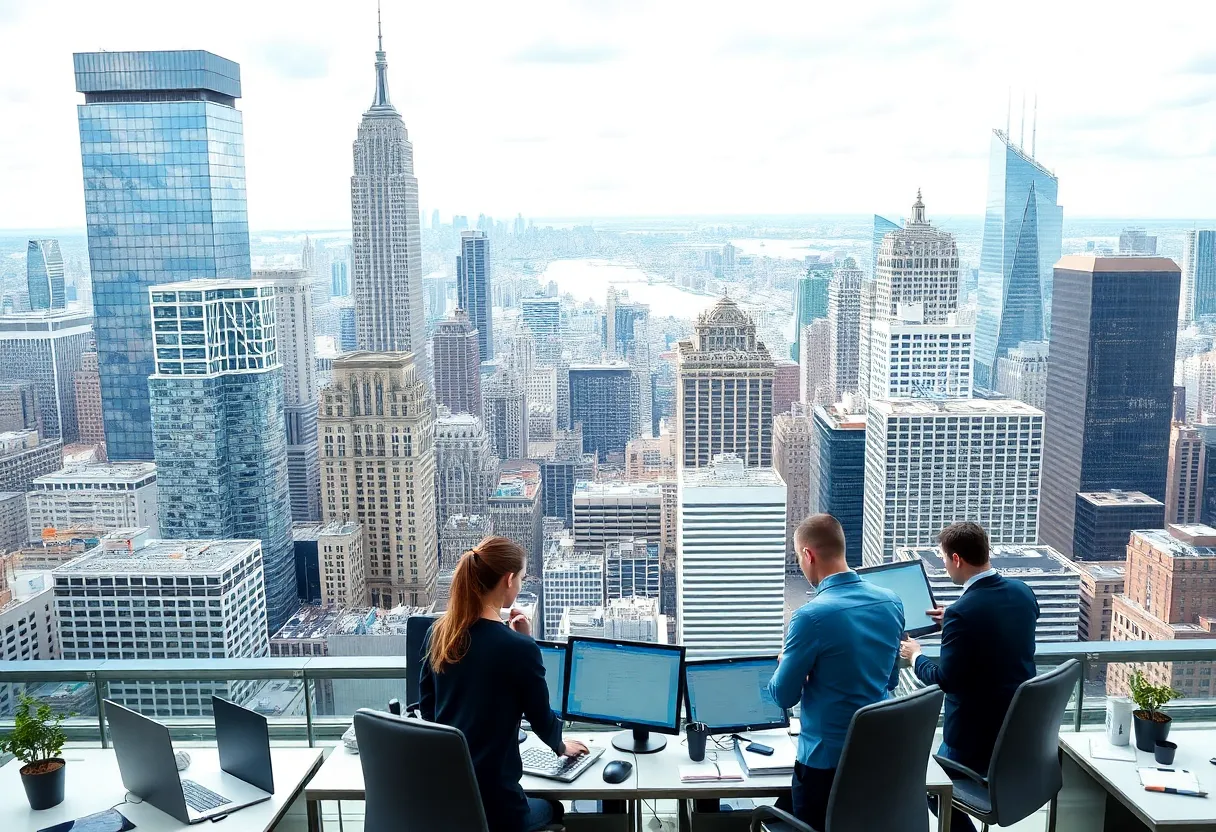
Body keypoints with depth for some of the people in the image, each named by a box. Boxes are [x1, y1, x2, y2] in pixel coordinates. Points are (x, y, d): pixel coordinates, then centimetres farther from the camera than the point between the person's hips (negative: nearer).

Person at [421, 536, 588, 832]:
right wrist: (561, 747, 15)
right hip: (490, 799, -5)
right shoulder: (518, 647, -19)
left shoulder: (441, 632, -2)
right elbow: (541, 716, -5)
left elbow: (426, 703, 10)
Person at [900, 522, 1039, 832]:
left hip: (977, 730, -7)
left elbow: (946, 679, -20)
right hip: (1021, 723, 8)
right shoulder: (1022, 592, -3)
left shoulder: (962, 612, -27)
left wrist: (916, 656, -2)